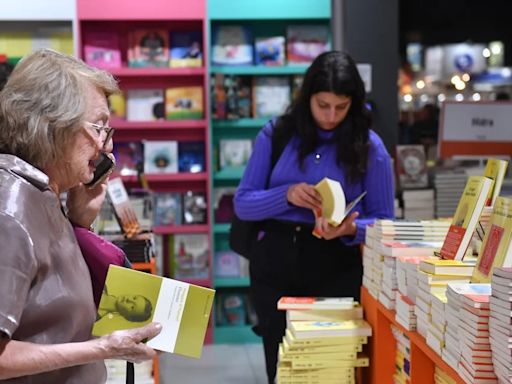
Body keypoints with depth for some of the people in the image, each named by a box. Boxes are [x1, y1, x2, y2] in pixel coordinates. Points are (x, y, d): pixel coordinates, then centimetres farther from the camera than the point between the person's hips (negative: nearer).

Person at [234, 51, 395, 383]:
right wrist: (287, 195, -17)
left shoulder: (370, 147, -2)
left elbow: (383, 222, 0)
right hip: (275, 259, 1)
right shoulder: (276, 134, 0)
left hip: (337, 266, -1)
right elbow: (243, 204, 1)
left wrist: (351, 229, -21)